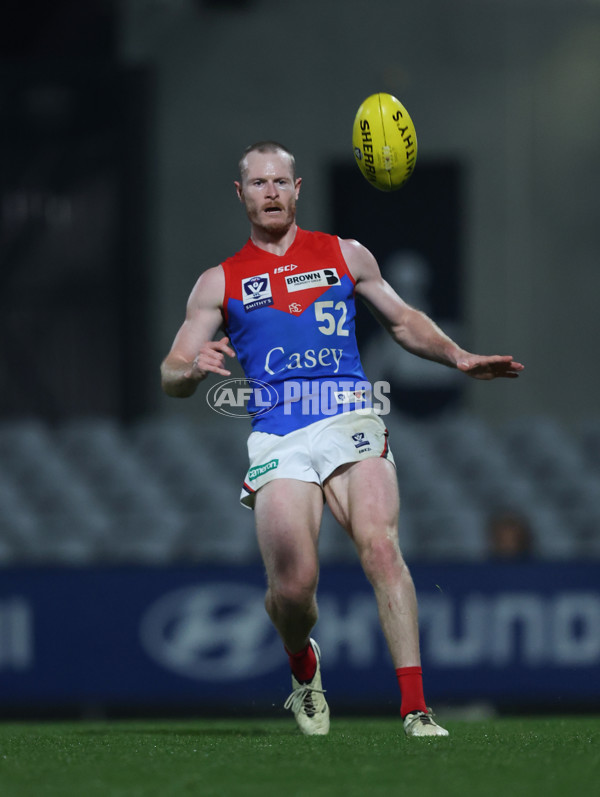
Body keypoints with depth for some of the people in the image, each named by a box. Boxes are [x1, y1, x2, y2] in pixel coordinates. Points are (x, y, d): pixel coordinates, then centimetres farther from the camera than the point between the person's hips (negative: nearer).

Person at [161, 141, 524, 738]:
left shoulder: (345, 256, 18)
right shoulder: (220, 282, 15)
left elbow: (403, 321, 29)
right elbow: (171, 376, 11)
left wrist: (458, 358, 13)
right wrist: (193, 368, -13)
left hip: (350, 420, 0)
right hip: (277, 437, 0)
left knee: (380, 546, -25)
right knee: (292, 583, -15)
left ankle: (415, 710, -28)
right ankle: (304, 675, 22)